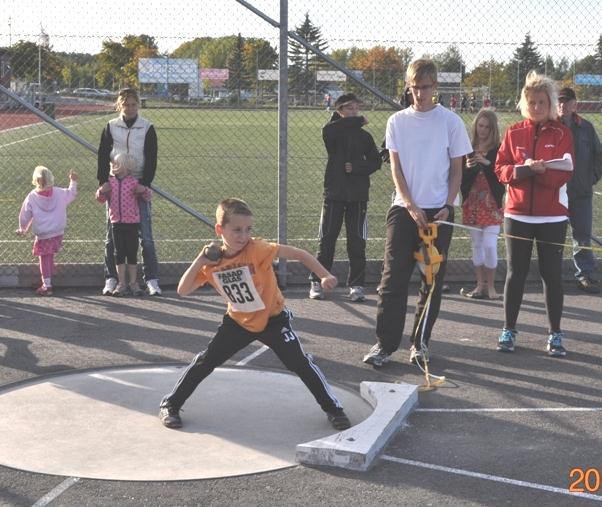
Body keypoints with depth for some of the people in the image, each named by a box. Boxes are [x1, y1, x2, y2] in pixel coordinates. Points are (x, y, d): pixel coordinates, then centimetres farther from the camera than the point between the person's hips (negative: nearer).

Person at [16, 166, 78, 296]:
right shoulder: (59, 193, -6)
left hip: (43, 235, -3)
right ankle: (47, 282, 27)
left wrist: (22, 229, 16)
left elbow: (25, 216, -2)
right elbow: (71, 194, 13)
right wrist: (73, 181, 29)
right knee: (50, 257, 19)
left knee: (44, 259, 8)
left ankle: (47, 285, 7)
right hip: (58, 233, 3)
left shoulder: (32, 197, -12)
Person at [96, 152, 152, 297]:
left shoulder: (134, 182, -4)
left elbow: (147, 198, 0)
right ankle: (121, 283, 13)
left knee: (132, 253, 5)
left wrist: (144, 190, -20)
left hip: (132, 222, -2)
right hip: (116, 222, 2)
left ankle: (133, 283, 14)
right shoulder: (110, 181, 4)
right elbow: (101, 199, 10)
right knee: (119, 253, 6)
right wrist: (102, 191, -10)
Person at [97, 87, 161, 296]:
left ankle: (152, 280, -1)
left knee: (146, 236, -5)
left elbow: (151, 159, -2)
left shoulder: (147, 128, 1)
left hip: (139, 187, -1)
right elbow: (103, 156, 2)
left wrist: (145, 183, -13)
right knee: (111, 236, 4)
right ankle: (110, 279, 12)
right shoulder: (111, 127, 4)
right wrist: (103, 181, -10)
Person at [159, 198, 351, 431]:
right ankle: (169, 405, 17)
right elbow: (182, 290, -13)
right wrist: (200, 260, -24)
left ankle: (333, 408, 9)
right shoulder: (212, 262, -12)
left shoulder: (257, 249, -25)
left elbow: (299, 254, -27)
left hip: (272, 319, -3)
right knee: (204, 361, 2)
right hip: (238, 321, 3)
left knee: (300, 363, -7)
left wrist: (325, 276, -38)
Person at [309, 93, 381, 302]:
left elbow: (375, 161, 6)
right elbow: (327, 131, -24)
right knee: (327, 239, 3)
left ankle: (356, 285, 11)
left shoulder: (364, 136, 8)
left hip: (358, 194, 2)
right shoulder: (333, 132, 0)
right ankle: (317, 282, 12)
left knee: (357, 241, 3)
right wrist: (358, 121, -17)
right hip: (334, 192, -2)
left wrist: (356, 167, -12)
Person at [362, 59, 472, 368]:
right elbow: (396, 169, 2)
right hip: (404, 209, 1)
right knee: (393, 279, -3)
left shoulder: (451, 122, 2)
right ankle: (385, 344, 1)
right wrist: (412, 207, -9)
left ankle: (420, 343, 14)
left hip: (438, 212, 0)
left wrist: (447, 206, -8)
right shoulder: (397, 122, 6)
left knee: (433, 281, 4)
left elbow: (456, 170, 5)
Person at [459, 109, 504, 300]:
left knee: (489, 244, -8)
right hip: (472, 203, 4)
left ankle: (490, 286, 3)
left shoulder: (498, 150, -3)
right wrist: (467, 168, -14)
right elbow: (460, 176, 6)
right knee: (476, 244, 8)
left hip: (492, 203, -4)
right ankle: (480, 284, 16)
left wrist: (487, 163, -22)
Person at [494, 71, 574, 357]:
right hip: (517, 214, 1)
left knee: (552, 274, 2)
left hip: (552, 217, -1)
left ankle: (555, 335, 10)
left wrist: (542, 169, -25)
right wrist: (523, 168, -19)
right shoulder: (513, 133, 6)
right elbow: (501, 170, 0)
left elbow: (564, 174, -8)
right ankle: (509, 331, 15)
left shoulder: (562, 133, 1)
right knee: (516, 273, 5)